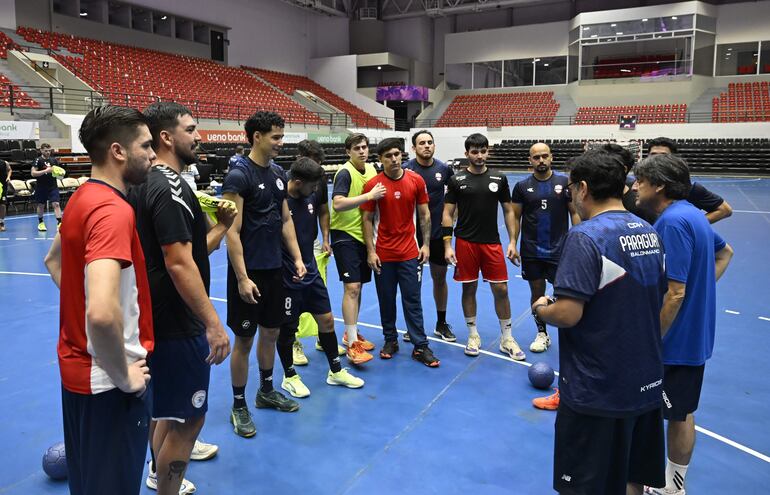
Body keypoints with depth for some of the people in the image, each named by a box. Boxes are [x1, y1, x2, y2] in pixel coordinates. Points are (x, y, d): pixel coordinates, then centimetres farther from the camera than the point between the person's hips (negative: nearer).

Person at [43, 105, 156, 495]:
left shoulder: (83, 198, 4)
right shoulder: (113, 210, -25)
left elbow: (53, 261, 23)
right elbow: (103, 314, -38)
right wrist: (124, 376, -23)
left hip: (79, 367, 9)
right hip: (107, 382, -9)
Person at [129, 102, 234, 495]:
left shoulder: (151, 182, 10)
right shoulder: (170, 186, -20)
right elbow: (179, 264, -26)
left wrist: (222, 226, 6)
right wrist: (213, 323, -24)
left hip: (162, 319, 11)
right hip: (178, 324, -11)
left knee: (168, 411, 26)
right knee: (188, 420, 2)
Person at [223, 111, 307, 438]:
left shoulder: (279, 173, 8)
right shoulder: (239, 175, -15)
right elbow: (232, 231, -18)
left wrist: (297, 258, 8)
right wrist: (242, 278, -20)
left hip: (274, 268, 7)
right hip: (249, 272, -7)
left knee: (271, 332, 18)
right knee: (244, 340, 3)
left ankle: (266, 391, 36)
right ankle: (239, 406, 19)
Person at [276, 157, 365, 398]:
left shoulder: (312, 197, 0)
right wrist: (292, 268, -16)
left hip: (311, 272, 7)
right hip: (287, 278, -6)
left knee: (326, 320, 12)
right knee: (287, 328, 8)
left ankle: (336, 371, 28)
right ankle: (289, 377, 28)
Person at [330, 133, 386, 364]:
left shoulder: (371, 169, 7)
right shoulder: (345, 173, -15)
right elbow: (337, 204, -29)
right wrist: (369, 195, -30)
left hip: (363, 234, 8)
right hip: (345, 235, -7)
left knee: (357, 286, 16)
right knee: (351, 287, -12)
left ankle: (351, 333, 31)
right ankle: (352, 345, -8)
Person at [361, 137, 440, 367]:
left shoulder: (416, 180, -2)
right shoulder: (373, 184, -6)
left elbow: (424, 214, 5)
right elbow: (367, 220, -3)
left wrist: (426, 244, 0)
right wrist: (370, 251, -7)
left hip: (410, 253, 1)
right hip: (383, 254, 0)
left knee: (413, 300, 4)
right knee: (386, 300, 10)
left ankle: (420, 346, 11)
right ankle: (390, 340, 27)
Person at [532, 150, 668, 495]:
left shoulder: (585, 237, -20)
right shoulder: (649, 233, 5)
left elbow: (567, 314, -24)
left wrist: (540, 309, -4)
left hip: (597, 391, -7)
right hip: (646, 383, 8)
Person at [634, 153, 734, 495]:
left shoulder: (673, 221, -24)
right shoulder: (691, 214, 6)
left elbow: (675, 293, -27)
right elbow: (724, 253, 24)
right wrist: (703, 285, 14)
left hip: (677, 340, -10)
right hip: (695, 335, 10)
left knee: (677, 415, 6)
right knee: (682, 413, 20)